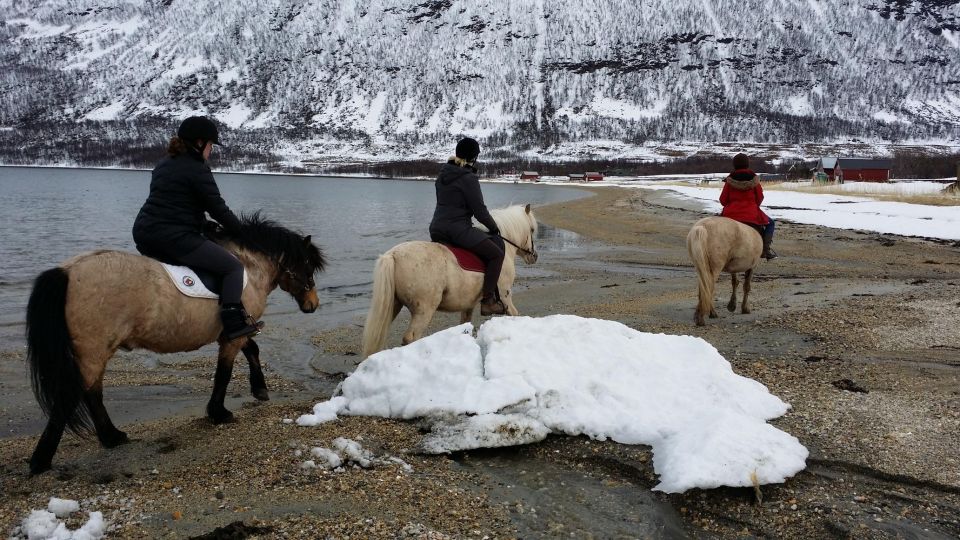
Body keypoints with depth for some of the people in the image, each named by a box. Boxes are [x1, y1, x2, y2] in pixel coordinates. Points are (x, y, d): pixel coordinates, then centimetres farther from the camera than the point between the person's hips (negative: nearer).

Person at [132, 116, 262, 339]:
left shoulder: (164, 164, 18)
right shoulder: (198, 170, -9)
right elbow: (218, 208, -7)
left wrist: (207, 225, 23)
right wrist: (238, 229, 10)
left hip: (144, 234, 9)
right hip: (175, 239, -9)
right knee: (234, 266, -3)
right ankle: (234, 322, -13)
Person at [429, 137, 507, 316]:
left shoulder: (443, 173, 12)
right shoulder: (469, 178, -13)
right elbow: (480, 210, -11)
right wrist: (494, 227, 7)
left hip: (436, 229, 9)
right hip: (458, 229, -9)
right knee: (496, 254, -1)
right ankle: (488, 301, -6)